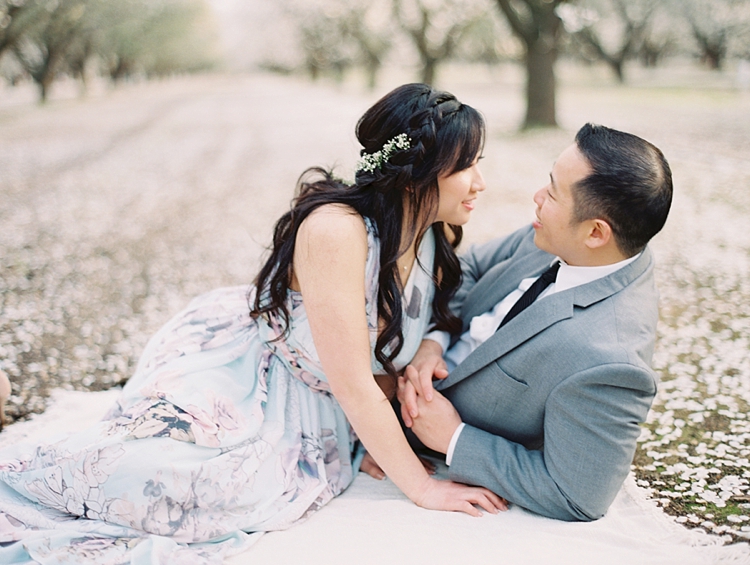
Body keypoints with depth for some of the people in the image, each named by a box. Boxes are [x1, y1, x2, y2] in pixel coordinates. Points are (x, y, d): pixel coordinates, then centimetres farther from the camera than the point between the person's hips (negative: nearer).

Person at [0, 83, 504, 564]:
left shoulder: (440, 238, -5)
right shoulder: (335, 229, -28)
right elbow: (353, 385, -26)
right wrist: (420, 486, -19)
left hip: (308, 420, 7)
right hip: (239, 378, -6)